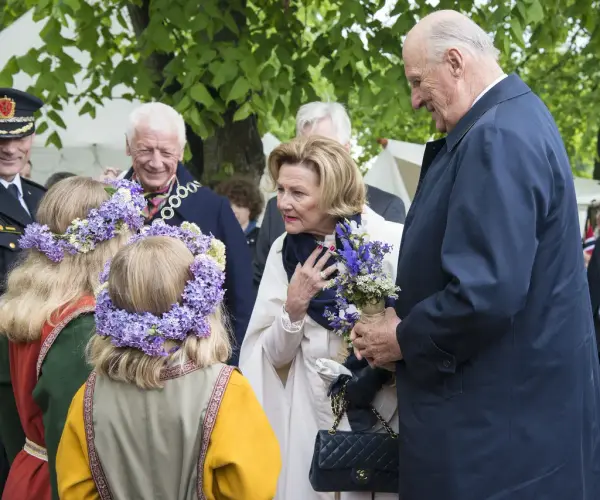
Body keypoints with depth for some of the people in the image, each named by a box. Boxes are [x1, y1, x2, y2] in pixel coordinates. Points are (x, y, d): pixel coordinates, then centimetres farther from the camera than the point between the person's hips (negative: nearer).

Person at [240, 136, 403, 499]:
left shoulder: (392, 241, -12)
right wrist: (294, 307, -17)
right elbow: (275, 357, -1)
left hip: (384, 413, -3)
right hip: (310, 416, 3)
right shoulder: (283, 251, -1)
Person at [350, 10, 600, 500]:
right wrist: (407, 318, 10)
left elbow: (487, 292, -28)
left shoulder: (498, 136, -21)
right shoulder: (513, 116, 11)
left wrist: (404, 339, -13)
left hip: (503, 415, -10)